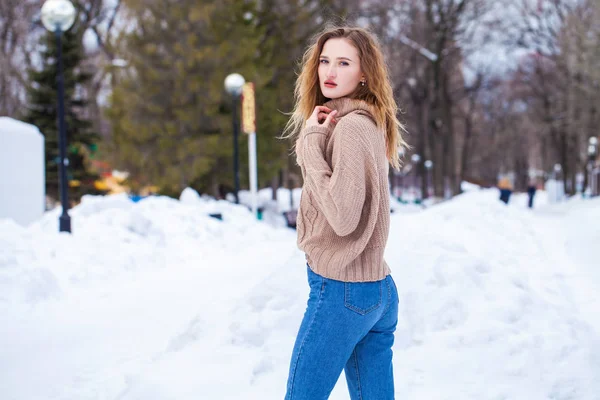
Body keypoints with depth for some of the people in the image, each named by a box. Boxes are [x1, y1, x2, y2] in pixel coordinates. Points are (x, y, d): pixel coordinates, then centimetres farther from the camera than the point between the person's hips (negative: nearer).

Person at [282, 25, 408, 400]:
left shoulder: (352, 125, -16)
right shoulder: (369, 122, 13)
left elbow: (343, 216, -24)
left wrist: (311, 143, -18)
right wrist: (316, 139, 5)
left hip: (342, 290, -9)